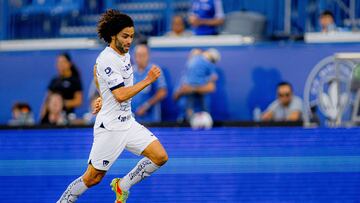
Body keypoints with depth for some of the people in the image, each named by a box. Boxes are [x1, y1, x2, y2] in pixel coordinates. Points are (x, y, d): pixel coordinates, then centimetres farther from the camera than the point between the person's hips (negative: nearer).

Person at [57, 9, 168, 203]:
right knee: (93, 178, -2)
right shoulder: (107, 60, -20)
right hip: (110, 128, -8)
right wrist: (148, 80, -24)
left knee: (160, 157, -3)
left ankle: (122, 186, 12)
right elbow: (121, 95, -27)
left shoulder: (124, 54, 8)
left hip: (127, 122, 8)